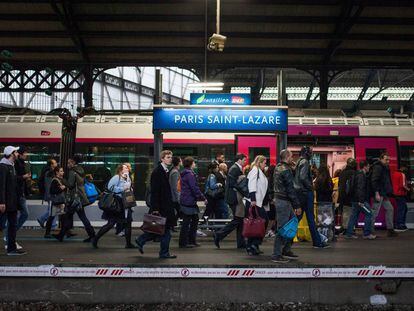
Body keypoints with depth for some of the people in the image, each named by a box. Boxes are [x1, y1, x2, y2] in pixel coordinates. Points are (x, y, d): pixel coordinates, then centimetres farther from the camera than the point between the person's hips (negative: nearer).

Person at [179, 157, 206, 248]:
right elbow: (195, 188, -18)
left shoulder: (184, 174, 16)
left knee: (195, 220, 16)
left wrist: (201, 197, 22)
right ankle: (183, 243, 3)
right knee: (186, 222, -3)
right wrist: (203, 198, -10)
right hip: (189, 202, -10)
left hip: (185, 200, 10)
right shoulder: (190, 174, -16)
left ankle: (191, 241, 22)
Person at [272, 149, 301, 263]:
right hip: (284, 202, -10)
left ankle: (286, 250, 22)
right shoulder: (286, 170, -17)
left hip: (279, 199, 10)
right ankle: (276, 255, 2)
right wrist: (297, 206, -13)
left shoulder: (277, 168, 13)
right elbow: (290, 189, -18)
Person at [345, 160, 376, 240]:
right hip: (360, 200, -10)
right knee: (369, 214, -6)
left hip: (355, 200, 10)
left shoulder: (358, 174, 18)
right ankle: (367, 234, -4)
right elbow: (360, 188, -22)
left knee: (354, 215, 10)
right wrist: (361, 200, -26)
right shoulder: (362, 175, -13)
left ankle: (349, 233, 12)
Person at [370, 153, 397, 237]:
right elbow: (374, 181, -21)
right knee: (375, 212, -5)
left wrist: (389, 192, 15)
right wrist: (376, 193, -25)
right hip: (378, 194, -10)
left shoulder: (385, 168, 17)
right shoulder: (377, 167, -13)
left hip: (384, 194, 10)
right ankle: (370, 230, 2)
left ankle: (390, 230, 17)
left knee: (390, 209, 12)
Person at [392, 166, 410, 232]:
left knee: (404, 209, 19)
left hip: (396, 193, 9)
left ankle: (402, 225, 23)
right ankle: (398, 227, -3)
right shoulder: (402, 175, -14)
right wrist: (408, 189, -1)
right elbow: (403, 185, -20)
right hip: (401, 194, -9)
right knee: (401, 210, -4)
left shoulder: (394, 174, 12)